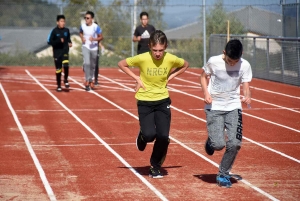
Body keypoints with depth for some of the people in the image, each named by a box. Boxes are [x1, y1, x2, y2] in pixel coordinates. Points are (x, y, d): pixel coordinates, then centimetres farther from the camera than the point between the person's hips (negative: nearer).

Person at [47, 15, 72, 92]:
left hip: (65, 51, 2)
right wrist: (59, 41, -18)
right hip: (57, 52, -2)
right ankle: (58, 86, 17)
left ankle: (66, 80, 2)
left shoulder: (66, 30, 4)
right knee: (58, 69, 5)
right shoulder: (54, 31, -7)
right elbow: (49, 42, -7)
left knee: (66, 65, -22)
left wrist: (69, 43, -1)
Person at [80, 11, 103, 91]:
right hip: (85, 47, 1)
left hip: (94, 48, -1)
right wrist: (82, 38, -2)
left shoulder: (96, 27, -13)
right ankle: (87, 80, -15)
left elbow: (101, 37, -7)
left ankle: (91, 80, 30)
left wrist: (94, 39, -25)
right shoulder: (83, 26, -4)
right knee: (86, 63, -20)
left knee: (92, 65, 11)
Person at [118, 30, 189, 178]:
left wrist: (170, 77, -1)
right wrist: (137, 79, -9)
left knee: (163, 136, -10)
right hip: (145, 101, -1)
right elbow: (121, 64, -2)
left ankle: (155, 167, 14)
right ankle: (142, 137, 22)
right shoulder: (142, 58, -17)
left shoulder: (171, 59, -12)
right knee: (149, 135, -18)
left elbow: (185, 65, 11)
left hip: (162, 101, 2)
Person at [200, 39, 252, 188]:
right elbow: (203, 76, 6)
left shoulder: (245, 65, -6)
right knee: (218, 144, -14)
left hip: (233, 107, 2)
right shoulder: (214, 61, -10)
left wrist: (247, 96, -27)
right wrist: (206, 94, -10)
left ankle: (223, 175, 12)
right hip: (214, 107, -2)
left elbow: (246, 85, -4)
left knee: (234, 144, -11)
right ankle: (210, 141, 26)